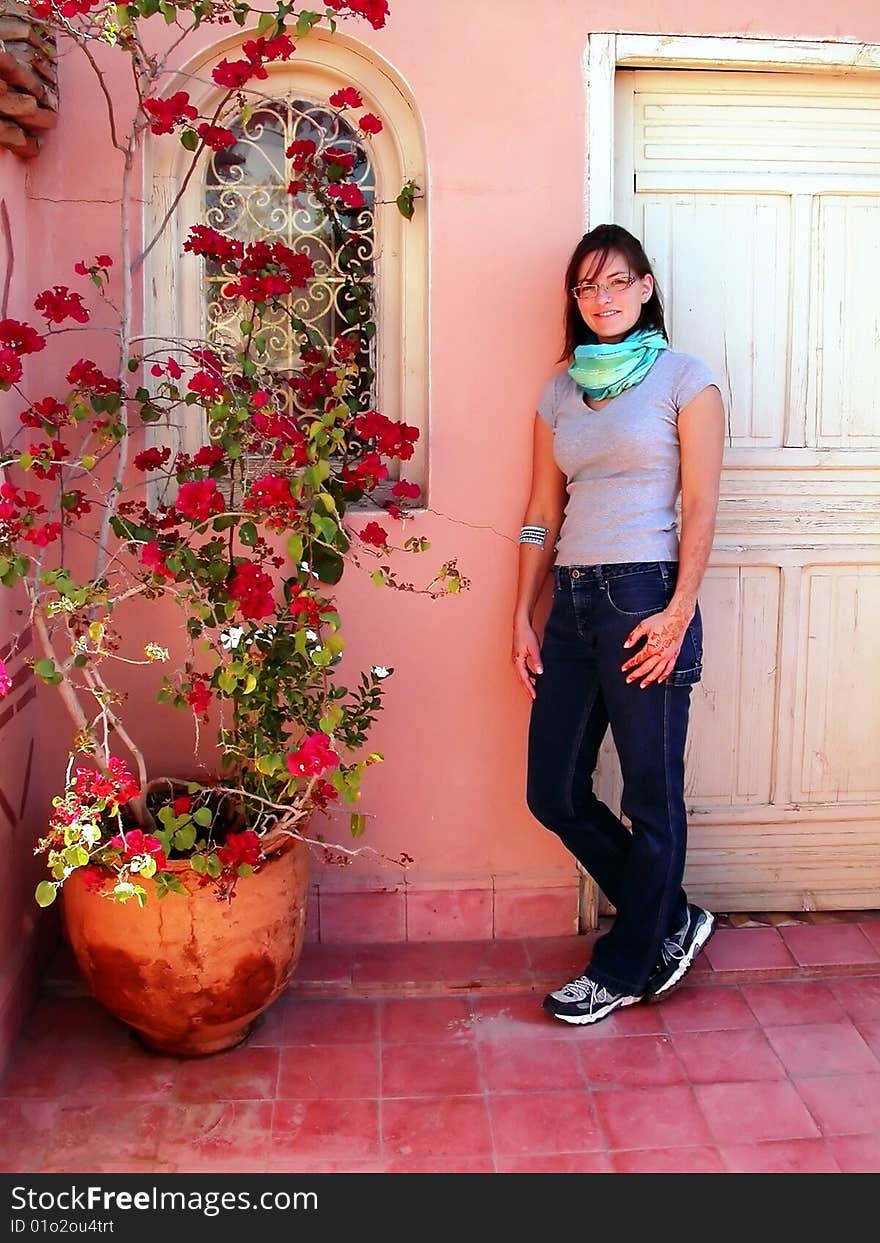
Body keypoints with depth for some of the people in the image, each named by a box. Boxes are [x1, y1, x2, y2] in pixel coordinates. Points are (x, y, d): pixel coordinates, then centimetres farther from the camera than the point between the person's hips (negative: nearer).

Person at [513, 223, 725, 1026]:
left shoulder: (683, 378, 1)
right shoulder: (560, 392, 15)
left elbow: (700, 507, -4)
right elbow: (542, 515, 13)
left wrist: (679, 612, -13)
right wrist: (524, 618, 7)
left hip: (644, 597, -6)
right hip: (572, 602, 6)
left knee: (651, 797, 4)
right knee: (555, 794, 8)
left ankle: (623, 968, 23)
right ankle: (670, 921, 28)